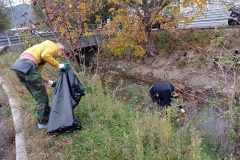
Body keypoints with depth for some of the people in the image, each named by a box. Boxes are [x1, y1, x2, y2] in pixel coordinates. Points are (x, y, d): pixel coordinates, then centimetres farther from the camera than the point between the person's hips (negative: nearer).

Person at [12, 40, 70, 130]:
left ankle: (47, 117, 32)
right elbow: (44, 55, -13)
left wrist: (49, 82, 29)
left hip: (18, 66, 10)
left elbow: (37, 72, 28)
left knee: (38, 97, 20)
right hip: (28, 65, -9)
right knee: (42, 97, 4)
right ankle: (43, 122, 16)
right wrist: (58, 65, -2)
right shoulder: (54, 46, 10)